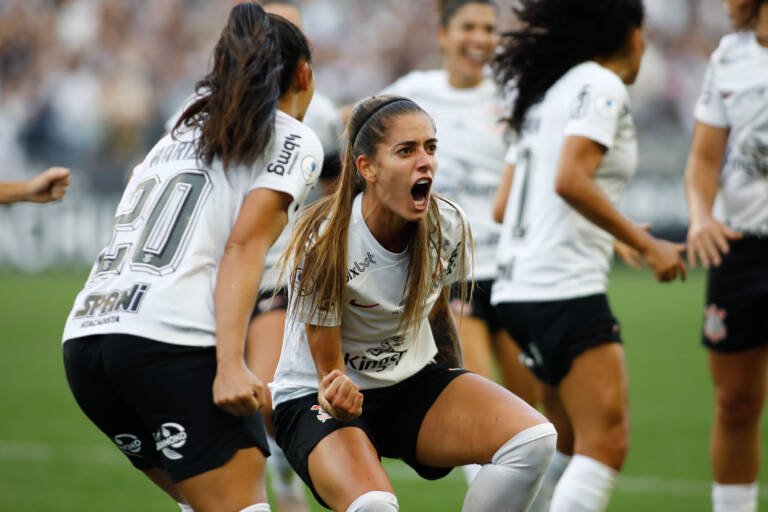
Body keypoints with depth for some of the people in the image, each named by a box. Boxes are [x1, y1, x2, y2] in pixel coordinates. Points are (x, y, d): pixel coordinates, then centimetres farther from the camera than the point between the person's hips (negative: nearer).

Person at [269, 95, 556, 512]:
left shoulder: (448, 225, -9)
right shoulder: (324, 246, -24)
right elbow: (328, 367, -17)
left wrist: (460, 404, 23)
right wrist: (337, 397, -41)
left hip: (411, 382, 5)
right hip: (315, 397, -5)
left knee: (533, 439, -21)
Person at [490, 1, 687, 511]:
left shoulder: (547, 91, 19)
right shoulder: (601, 86, -8)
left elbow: (506, 205, 21)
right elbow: (570, 180, -23)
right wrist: (646, 244, -17)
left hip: (520, 285, 10)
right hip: (565, 291, -10)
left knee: (573, 442, 17)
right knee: (606, 444, -14)